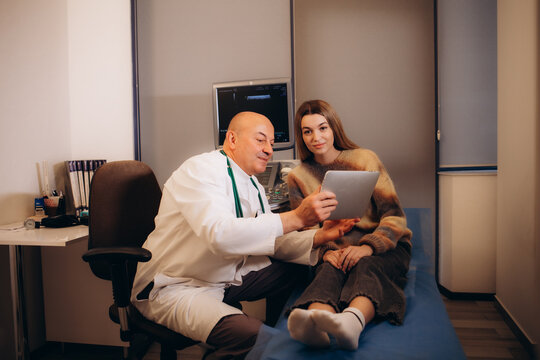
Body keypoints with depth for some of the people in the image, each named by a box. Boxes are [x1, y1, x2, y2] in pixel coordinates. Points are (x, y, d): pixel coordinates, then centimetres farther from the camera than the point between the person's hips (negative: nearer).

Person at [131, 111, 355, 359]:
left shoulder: (252, 186, 10)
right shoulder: (200, 170, -18)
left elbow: (272, 240, 8)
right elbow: (220, 234, -35)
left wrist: (318, 237, -9)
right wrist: (295, 218, -35)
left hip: (222, 279, 9)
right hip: (174, 288, -8)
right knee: (253, 336, -30)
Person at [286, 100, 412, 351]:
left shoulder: (365, 159, 1)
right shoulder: (298, 177, 7)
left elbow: (395, 216, -4)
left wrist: (367, 247, -23)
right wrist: (326, 251, -18)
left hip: (384, 248, -1)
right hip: (336, 251, 1)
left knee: (365, 266, -35)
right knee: (330, 269, -33)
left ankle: (352, 321, -65)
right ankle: (315, 326, -62)